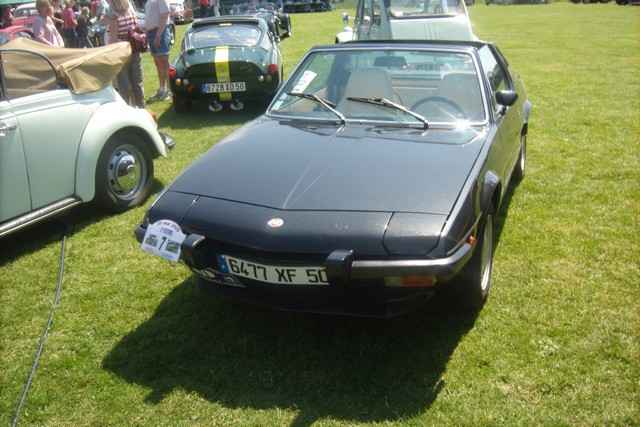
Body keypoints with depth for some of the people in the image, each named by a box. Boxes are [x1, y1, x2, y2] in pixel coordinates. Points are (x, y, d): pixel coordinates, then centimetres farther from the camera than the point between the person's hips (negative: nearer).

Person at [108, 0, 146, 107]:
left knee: (123, 84, 4)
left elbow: (113, 39, -16)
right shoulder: (132, 13, 1)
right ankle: (141, 105, 21)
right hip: (135, 53, 6)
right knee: (137, 82, 13)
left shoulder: (114, 17, -16)